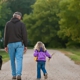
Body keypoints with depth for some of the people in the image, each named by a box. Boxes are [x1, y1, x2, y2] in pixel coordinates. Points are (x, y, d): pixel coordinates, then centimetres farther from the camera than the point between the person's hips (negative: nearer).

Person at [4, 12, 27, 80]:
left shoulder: (8, 24, 5)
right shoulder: (21, 24, 0)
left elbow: (6, 35, 3)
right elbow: (24, 35, -4)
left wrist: (5, 45, 8)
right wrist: (25, 45, 1)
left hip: (11, 44, 2)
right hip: (19, 44, -2)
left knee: (12, 60, 12)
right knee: (19, 59, -5)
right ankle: (18, 74, -21)